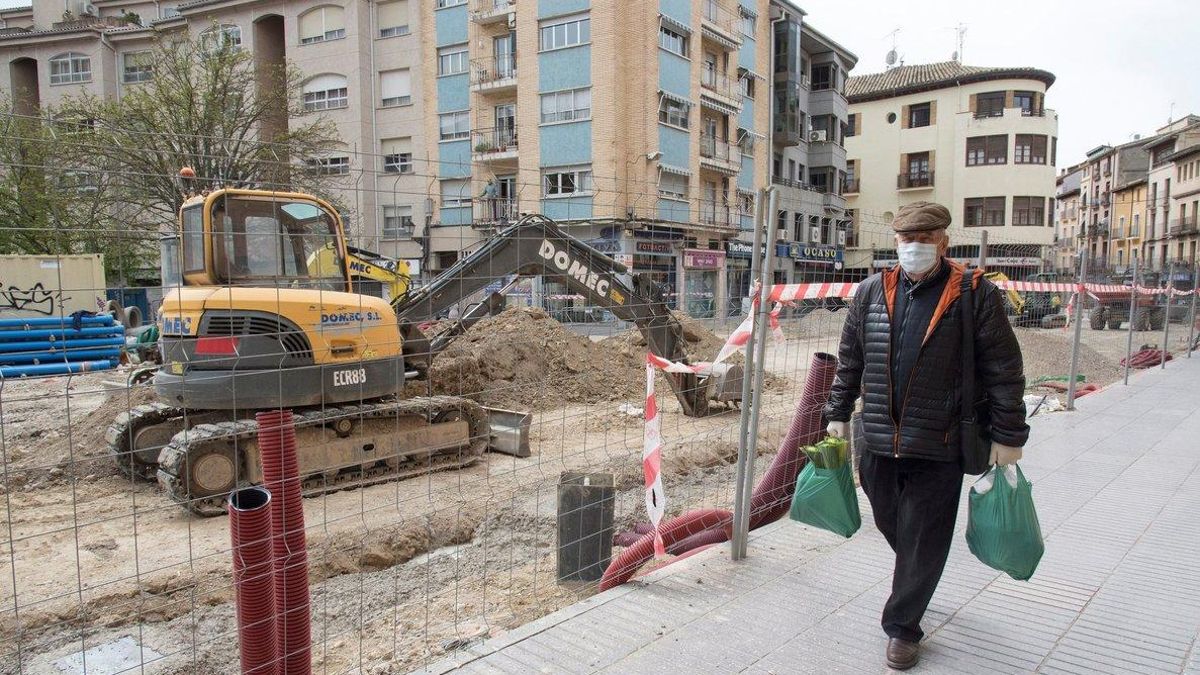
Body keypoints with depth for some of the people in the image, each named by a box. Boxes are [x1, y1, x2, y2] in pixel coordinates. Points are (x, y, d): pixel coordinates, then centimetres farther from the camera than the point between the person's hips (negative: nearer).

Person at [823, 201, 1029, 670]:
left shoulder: (975, 295, -6)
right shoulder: (872, 292, 5)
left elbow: (1004, 370, -4)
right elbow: (849, 360, 12)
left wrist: (1008, 436, -5)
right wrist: (838, 414, 12)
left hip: (938, 446, -4)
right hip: (878, 441, 4)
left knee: (923, 541, 6)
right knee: (890, 525, 19)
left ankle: (902, 626, 23)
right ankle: (912, 576, 50)